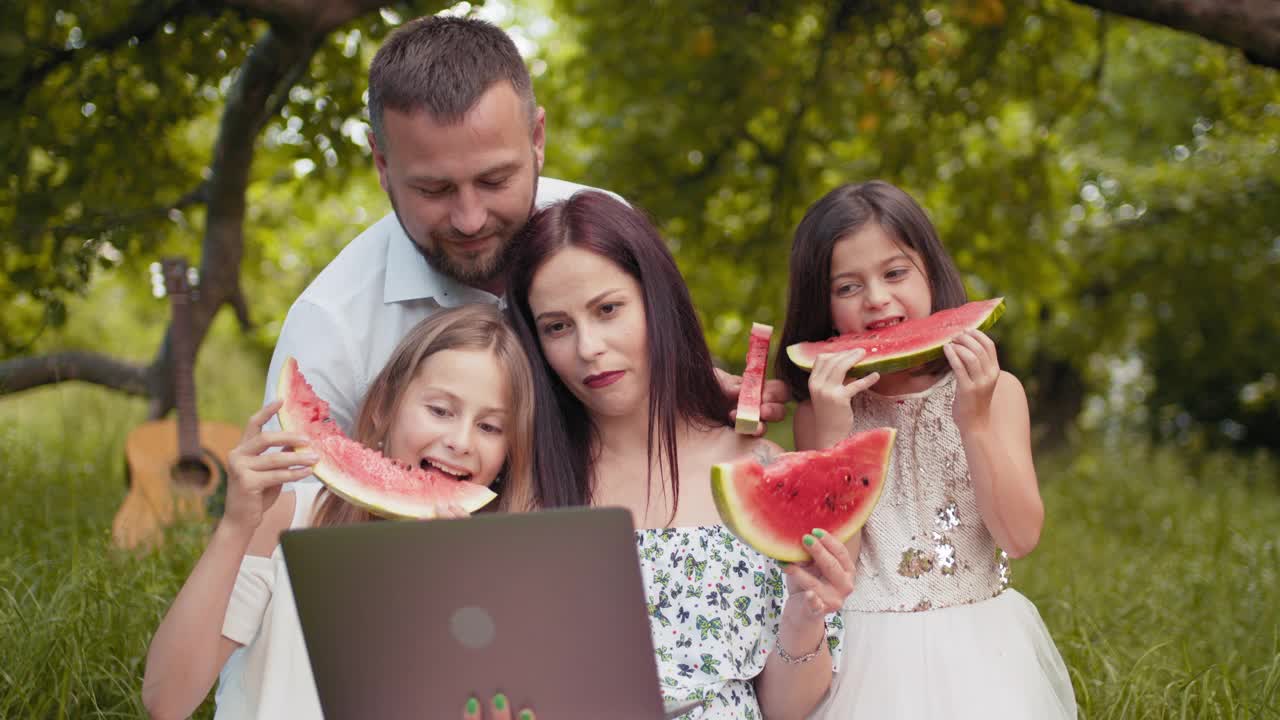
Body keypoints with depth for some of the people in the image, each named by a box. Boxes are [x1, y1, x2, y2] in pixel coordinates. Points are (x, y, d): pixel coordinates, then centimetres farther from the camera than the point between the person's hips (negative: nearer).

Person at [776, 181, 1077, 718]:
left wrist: (975, 423, -20)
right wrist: (832, 435, -20)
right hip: (868, 652, -1)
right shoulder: (820, 410, -4)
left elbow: (1021, 537, -10)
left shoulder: (997, 391, -3)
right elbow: (830, 565, -12)